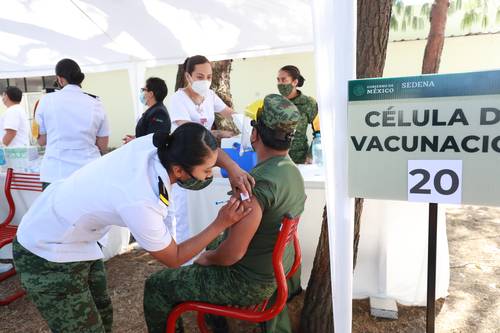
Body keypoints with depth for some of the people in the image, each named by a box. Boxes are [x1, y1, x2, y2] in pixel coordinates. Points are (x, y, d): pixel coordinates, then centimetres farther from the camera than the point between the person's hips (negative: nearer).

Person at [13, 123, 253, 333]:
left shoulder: (153, 143, -19)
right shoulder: (141, 204, -37)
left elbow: (200, 148, 3)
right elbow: (173, 258, -18)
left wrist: (232, 167, -13)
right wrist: (221, 224, -18)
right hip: (47, 255, -8)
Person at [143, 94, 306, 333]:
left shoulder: (259, 182, -31)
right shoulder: (293, 171, -1)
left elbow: (233, 253, -29)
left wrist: (207, 258, -7)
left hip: (249, 284, -9)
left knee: (155, 286, 3)